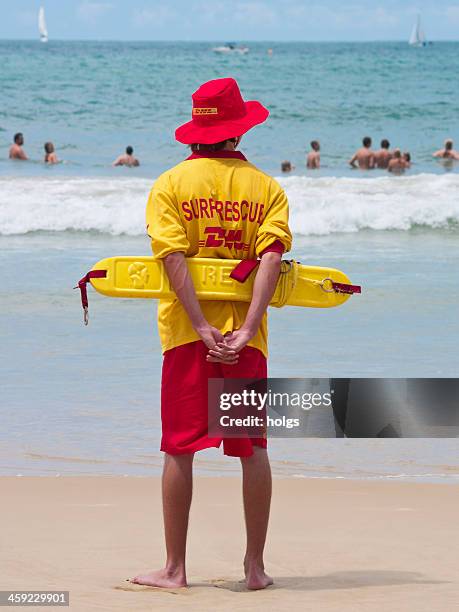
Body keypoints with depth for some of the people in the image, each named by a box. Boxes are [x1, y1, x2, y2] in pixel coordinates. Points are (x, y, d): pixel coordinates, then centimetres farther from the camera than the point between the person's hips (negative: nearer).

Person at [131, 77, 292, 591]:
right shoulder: (266, 187, 4)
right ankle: (255, 566, 9)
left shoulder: (170, 184, 1)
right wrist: (247, 329, -17)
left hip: (187, 330, -1)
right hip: (246, 331, 1)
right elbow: (271, 256, -11)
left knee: (179, 448, 3)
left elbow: (173, 257, -12)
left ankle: (175, 568, 3)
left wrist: (205, 330, -16)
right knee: (253, 447, 9)